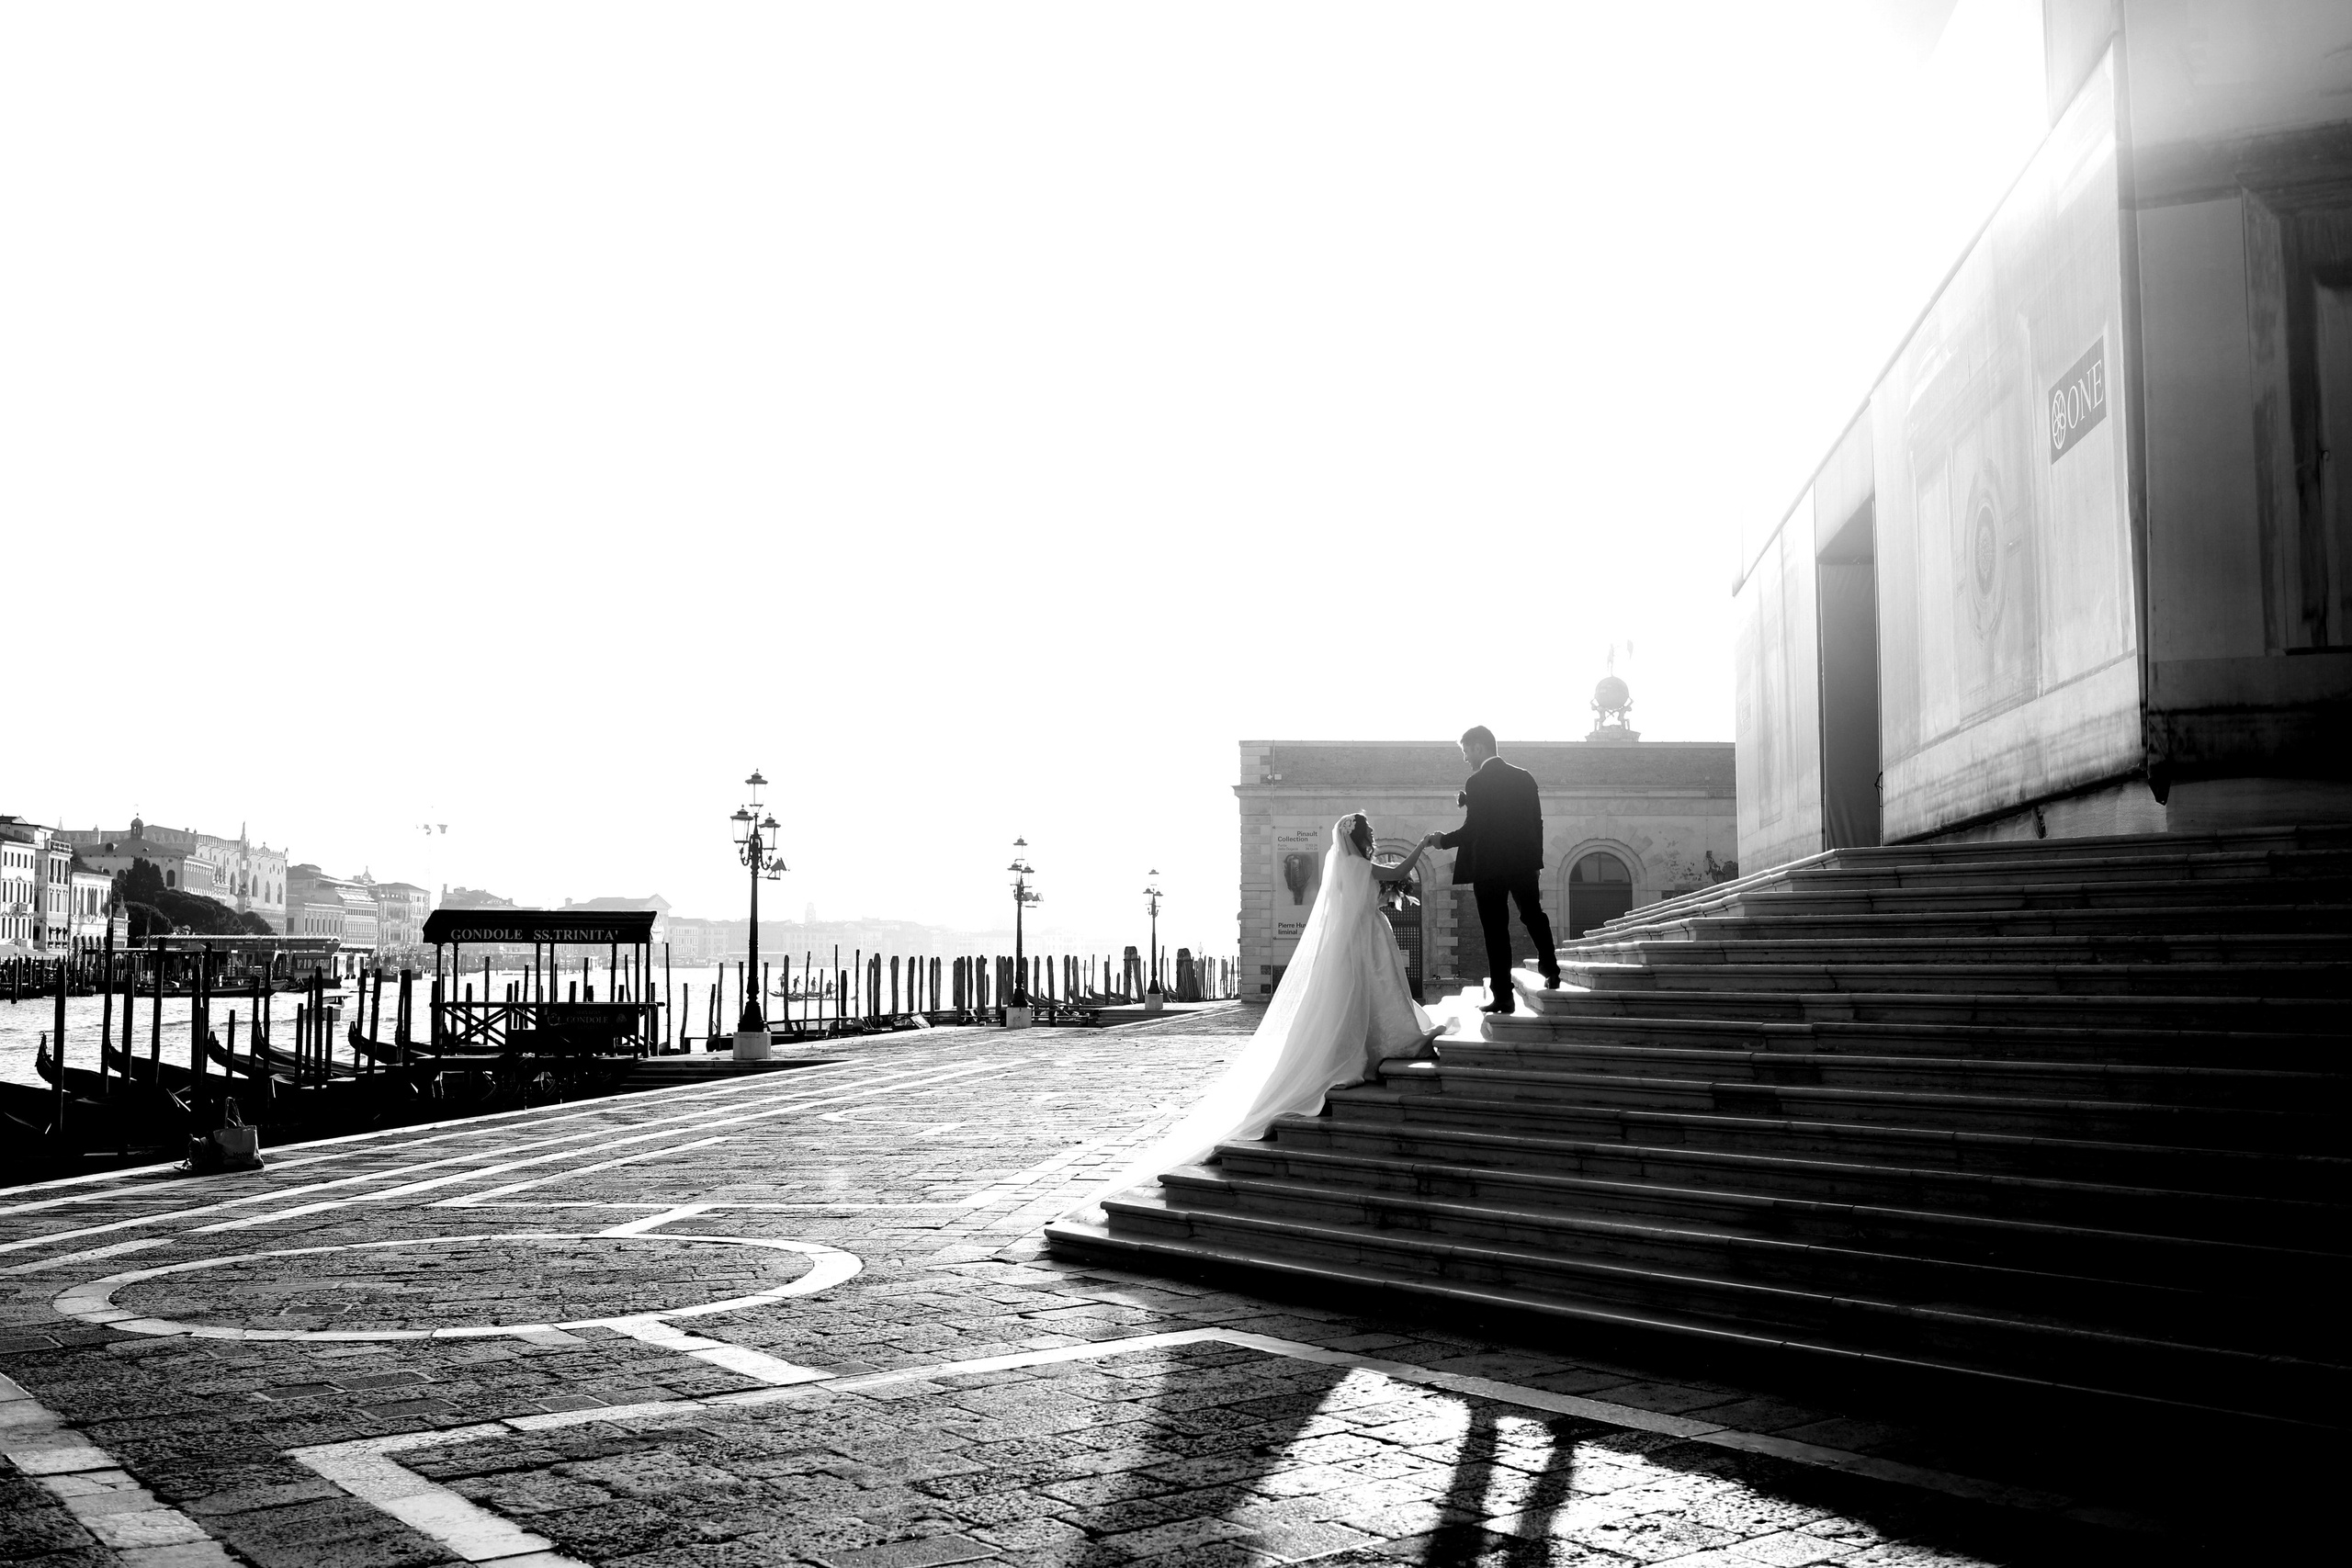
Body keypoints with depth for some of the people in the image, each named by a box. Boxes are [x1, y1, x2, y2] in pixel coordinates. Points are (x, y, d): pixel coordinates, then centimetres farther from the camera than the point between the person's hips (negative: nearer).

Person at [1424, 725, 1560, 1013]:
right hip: (1525, 864, 5)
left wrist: (1443, 840, 0)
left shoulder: (1477, 783, -13)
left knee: (1496, 930, 1)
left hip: (1490, 867, -5)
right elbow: (1536, 823, 8)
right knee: (1534, 916, 25)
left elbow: (1472, 830, -15)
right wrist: (1536, 862, 16)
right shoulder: (1525, 777, 5)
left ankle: (1502, 996, 2)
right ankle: (1551, 971, 30)